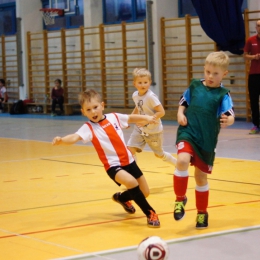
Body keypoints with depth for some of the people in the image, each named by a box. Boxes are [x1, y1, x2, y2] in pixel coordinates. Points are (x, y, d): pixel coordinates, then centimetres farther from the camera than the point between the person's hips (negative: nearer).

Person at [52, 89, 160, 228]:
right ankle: (150, 213, -15)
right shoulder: (88, 128, -14)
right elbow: (75, 137, -32)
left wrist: (145, 118, 15)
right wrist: (61, 140, -50)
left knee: (144, 192, 13)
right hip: (113, 165, -6)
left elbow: (130, 118, 21)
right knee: (131, 182, -33)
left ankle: (121, 197, 44)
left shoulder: (114, 117, 0)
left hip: (128, 160, 6)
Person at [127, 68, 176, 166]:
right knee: (130, 148, -12)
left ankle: (178, 164, 40)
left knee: (159, 154, 14)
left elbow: (161, 112, -28)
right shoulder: (135, 95, -4)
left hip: (154, 131, -5)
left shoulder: (151, 96, -25)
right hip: (140, 129, 6)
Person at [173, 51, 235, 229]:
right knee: (182, 161, -28)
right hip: (188, 133, 1)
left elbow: (230, 116, -19)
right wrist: (180, 114, -5)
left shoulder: (223, 94, -7)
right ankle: (180, 199, -6)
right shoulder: (195, 85, 2)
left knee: (201, 176, 12)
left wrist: (228, 120, -42)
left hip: (207, 141, 0)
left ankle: (202, 212, 34)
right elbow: (183, 103, 15)